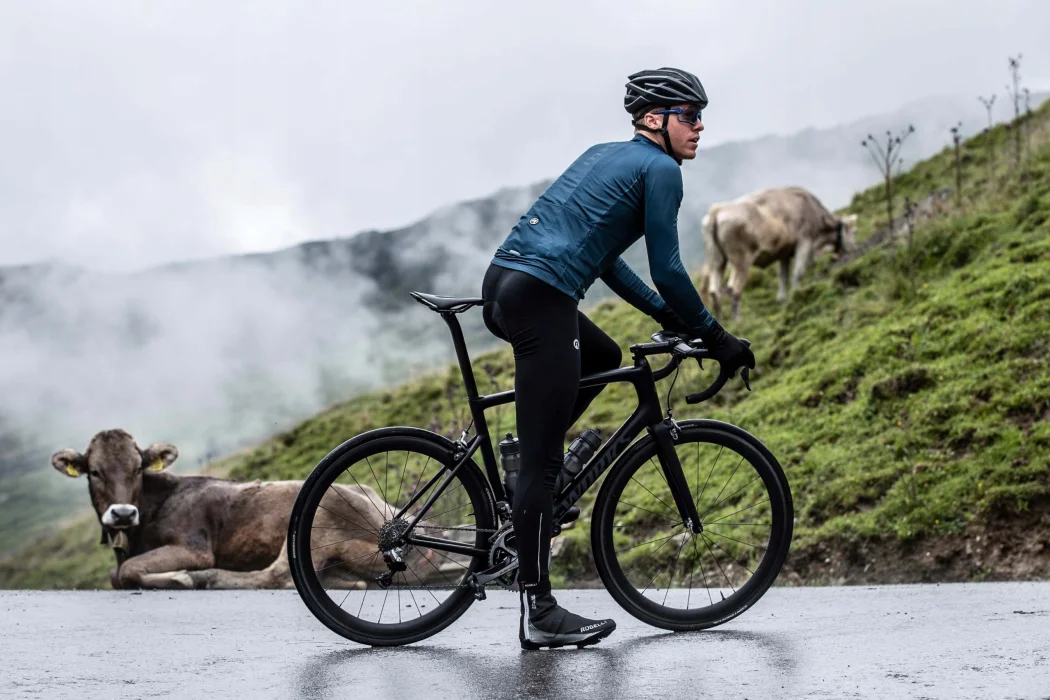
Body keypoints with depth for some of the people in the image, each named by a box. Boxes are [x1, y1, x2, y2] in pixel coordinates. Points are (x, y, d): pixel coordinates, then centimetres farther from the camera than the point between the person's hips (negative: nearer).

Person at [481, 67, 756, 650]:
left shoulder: (604, 155, 26)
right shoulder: (660, 169, 1)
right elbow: (667, 269, -3)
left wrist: (665, 313, 28)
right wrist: (713, 336, 8)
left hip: (502, 281, 9)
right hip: (540, 298, -9)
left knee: (604, 359, 31)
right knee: (544, 463, -5)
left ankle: (527, 471, 20)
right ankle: (538, 613, 0)